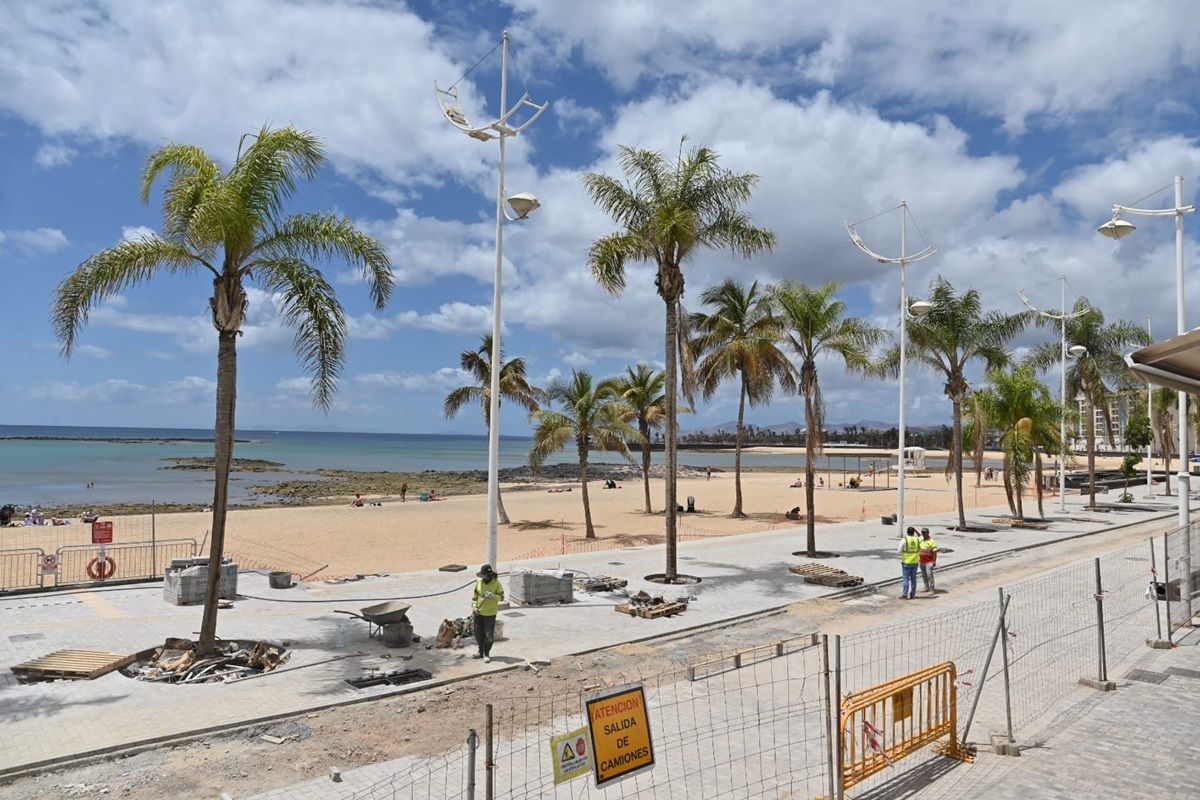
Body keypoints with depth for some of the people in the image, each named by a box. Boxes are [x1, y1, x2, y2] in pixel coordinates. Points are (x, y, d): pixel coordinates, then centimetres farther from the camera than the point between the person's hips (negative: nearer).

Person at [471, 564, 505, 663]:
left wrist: (492, 595, -26)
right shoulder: (479, 582, -1)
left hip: (490, 614, -4)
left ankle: (486, 654, 15)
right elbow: (475, 596, 9)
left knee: (489, 635, -2)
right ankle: (481, 651, 35)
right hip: (479, 613, 4)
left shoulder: (496, 583, -11)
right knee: (478, 634, 15)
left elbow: (501, 597, -9)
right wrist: (474, 606, -3)